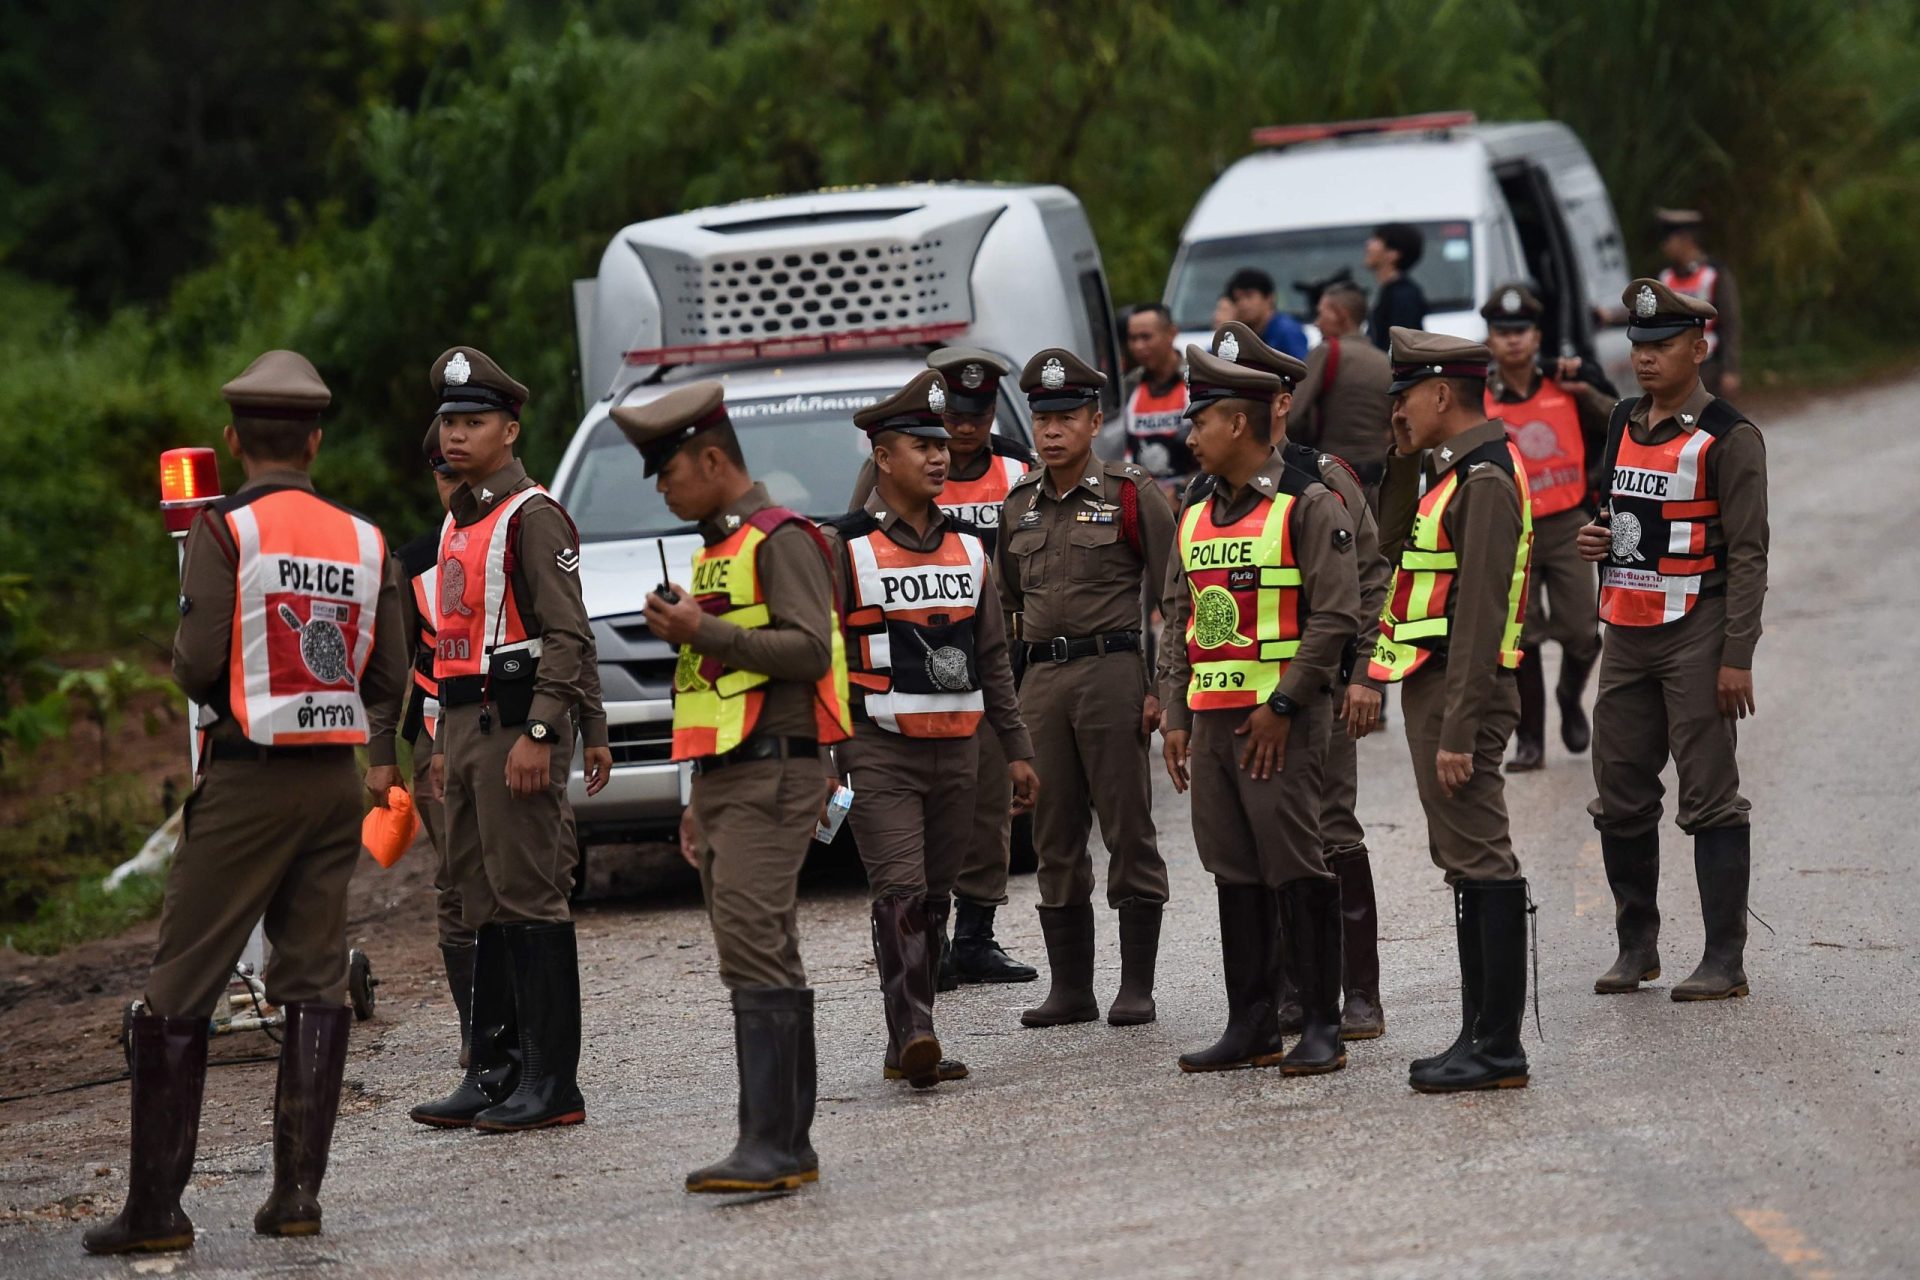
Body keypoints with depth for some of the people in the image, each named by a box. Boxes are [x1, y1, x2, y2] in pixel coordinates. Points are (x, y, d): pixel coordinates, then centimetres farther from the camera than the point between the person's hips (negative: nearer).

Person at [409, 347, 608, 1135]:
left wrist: (539, 734, -23)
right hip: (468, 724, 10)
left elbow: (566, 635, -16)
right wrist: (446, 744, 22)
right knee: (484, 902, 11)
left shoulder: (533, 516, -10)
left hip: (516, 721, -10)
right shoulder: (458, 523, 19)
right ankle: (494, 1073, 16)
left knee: (529, 899, -10)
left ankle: (551, 1084, -9)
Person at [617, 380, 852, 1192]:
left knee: (753, 949, -16)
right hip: (725, 778, 10)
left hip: (773, 775, -10)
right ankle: (790, 1145, 9)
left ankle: (769, 1145, -20)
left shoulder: (780, 540, -7)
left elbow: (811, 649, -19)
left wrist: (703, 631, -19)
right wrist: (699, 805, 27)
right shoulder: (714, 551, 23)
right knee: (765, 959, 8)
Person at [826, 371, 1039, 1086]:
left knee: (934, 898, 7)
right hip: (880, 752, -5)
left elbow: (993, 657, 18)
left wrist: (1016, 749, 15)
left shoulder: (967, 547, 13)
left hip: (957, 751, 6)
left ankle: (907, 1051, 13)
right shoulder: (845, 547, -4)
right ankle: (912, 1035, -24)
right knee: (901, 892, -15)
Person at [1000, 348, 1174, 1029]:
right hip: (1040, 679, 6)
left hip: (1113, 672, -5)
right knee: (1054, 839, 6)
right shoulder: (1019, 505, 13)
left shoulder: (1131, 494, -3)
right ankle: (1070, 988, 12)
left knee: (1128, 831, -4)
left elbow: (1171, 597, -4)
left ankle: (1137, 988, 0)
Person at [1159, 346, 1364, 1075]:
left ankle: (1321, 1028, -2)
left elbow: (1335, 617, -12)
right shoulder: (1197, 512, 16)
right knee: (1235, 875, 8)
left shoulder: (1307, 505, -7)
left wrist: (1283, 705, -15)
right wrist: (1176, 717, 11)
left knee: (1296, 870, -7)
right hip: (1212, 715, 7)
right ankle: (1251, 1027, 13)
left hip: (1280, 718, -7)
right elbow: (1178, 617, 18)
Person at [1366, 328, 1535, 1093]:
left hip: (1459, 694, -11)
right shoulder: (1455, 473, 17)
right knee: (1466, 865, 12)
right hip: (1434, 690, 11)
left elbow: (1480, 614, -21)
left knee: (1481, 865, -9)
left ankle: (1498, 1049, -8)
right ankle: (1482, 1037, 17)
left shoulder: (1485, 481, -16)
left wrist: (1458, 732, -23)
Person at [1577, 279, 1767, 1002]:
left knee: (1710, 799, -6)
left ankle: (1726, 961, -3)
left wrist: (1737, 658, -17)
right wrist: (1595, 539, 4)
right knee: (1620, 798, 10)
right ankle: (1636, 947, 22)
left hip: (1696, 636, -7)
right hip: (1627, 636, 7)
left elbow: (1747, 554, -11)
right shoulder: (1622, 425, 13)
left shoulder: (1728, 438, -8)